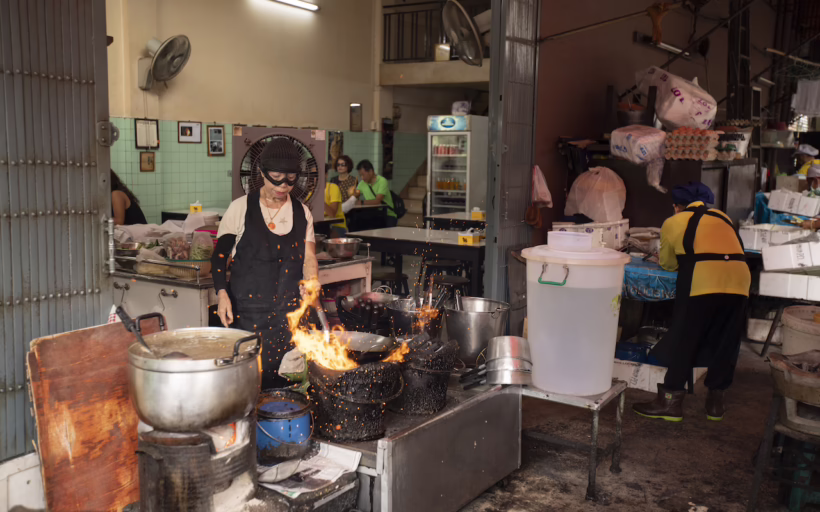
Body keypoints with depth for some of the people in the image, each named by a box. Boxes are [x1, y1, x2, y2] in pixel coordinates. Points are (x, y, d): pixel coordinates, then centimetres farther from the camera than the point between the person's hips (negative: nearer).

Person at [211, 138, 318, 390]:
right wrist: (222, 293, -11)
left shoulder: (302, 213, 10)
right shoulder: (241, 208, 1)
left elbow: (308, 257, 4)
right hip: (247, 310, -2)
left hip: (289, 312, 3)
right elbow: (220, 255, 2)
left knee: (283, 381, 0)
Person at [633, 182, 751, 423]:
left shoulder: (674, 222, 13)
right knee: (724, 344, 14)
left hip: (704, 281, -5)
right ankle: (715, 400, 22)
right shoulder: (723, 218, 25)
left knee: (682, 341, 5)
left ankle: (671, 400, 8)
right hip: (738, 280, 5)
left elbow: (667, 262, 19)